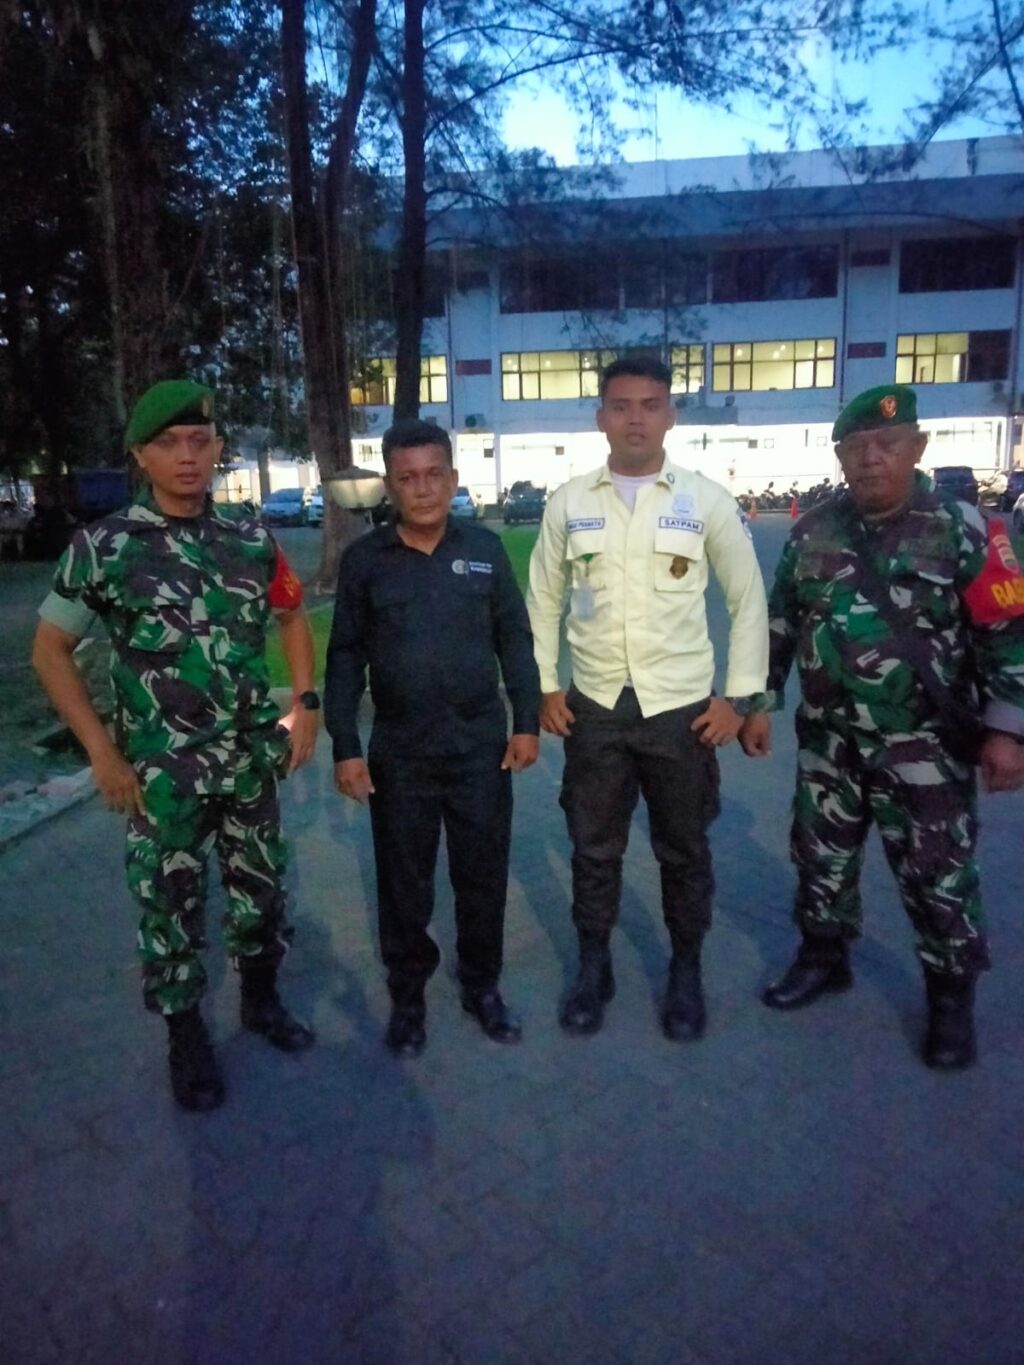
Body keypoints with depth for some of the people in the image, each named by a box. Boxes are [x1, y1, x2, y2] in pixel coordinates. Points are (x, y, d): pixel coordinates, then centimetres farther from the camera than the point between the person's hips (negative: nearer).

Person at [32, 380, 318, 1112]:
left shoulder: (252, 539, 0)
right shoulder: (103, 546, -9)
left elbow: (294, 618, 14)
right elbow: (50, 650, -3)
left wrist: (305, 706, 4)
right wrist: (102, 752, -8)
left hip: (252, 761, 3)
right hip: (161, 773, -3)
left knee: (262, 890, 16)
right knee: (171, 909, 10)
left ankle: (262, 998, 41)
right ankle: (188, 1038, 32)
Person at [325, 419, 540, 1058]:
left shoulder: (485, 547, 0)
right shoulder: (364, 558, -2)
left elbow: (515, 638, 5)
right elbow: (346, 656, 0)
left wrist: (527, 721, 1)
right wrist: (346, 747, -3)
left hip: (482, 746, 1)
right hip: (399, 753, 0)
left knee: (484, 875, 13)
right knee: (404, 883, 12)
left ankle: (483, 986, 34)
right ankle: (408, 995, 32)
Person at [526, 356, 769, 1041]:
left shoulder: (707, 499, -3)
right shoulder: (569, 502, 2)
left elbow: (749, 599, 2)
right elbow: (544, 599, 9)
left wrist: (739, 696, -3)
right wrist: (546, 686, 3)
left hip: (682, 707, -1)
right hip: (594, 706, 1)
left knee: (684, 851, 12)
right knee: (594, 848, 12)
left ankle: (687, 973, 33)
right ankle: (594, 967, 32)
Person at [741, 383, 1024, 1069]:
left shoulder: (959, 528, -8)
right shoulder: (813, 530, 1)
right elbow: (780, 621, 9)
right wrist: (758, 703, 7)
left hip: (924, 747, -3)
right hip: (828, 742, 4)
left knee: (938, 874, 7)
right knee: (821, 857, 15)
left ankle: (952, 997, 28)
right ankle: (824, 957, 38)